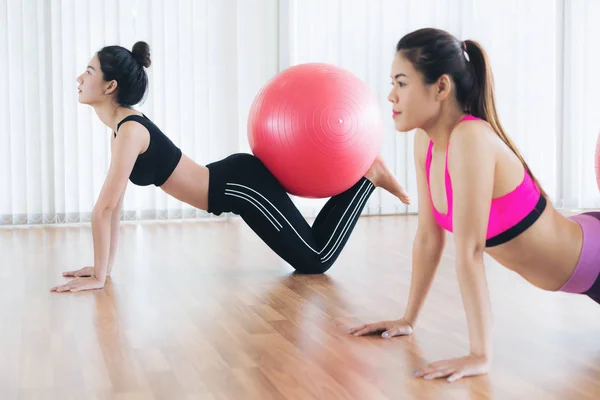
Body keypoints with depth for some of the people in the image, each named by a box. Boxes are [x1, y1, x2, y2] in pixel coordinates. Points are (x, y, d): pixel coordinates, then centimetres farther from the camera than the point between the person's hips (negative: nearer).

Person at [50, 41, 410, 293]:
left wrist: (98, 277, -21)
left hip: (243, 186, -9)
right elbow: (115, 205, 11)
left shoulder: (129, 130, -21)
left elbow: (104, 208, -25)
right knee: (307, 255, 18)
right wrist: (105, 266, 9)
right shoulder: (123, 126, 8)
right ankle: (359, 170, 23)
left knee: (317, 259, 0)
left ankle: (369, 174, 8)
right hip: (236, 184, 9)